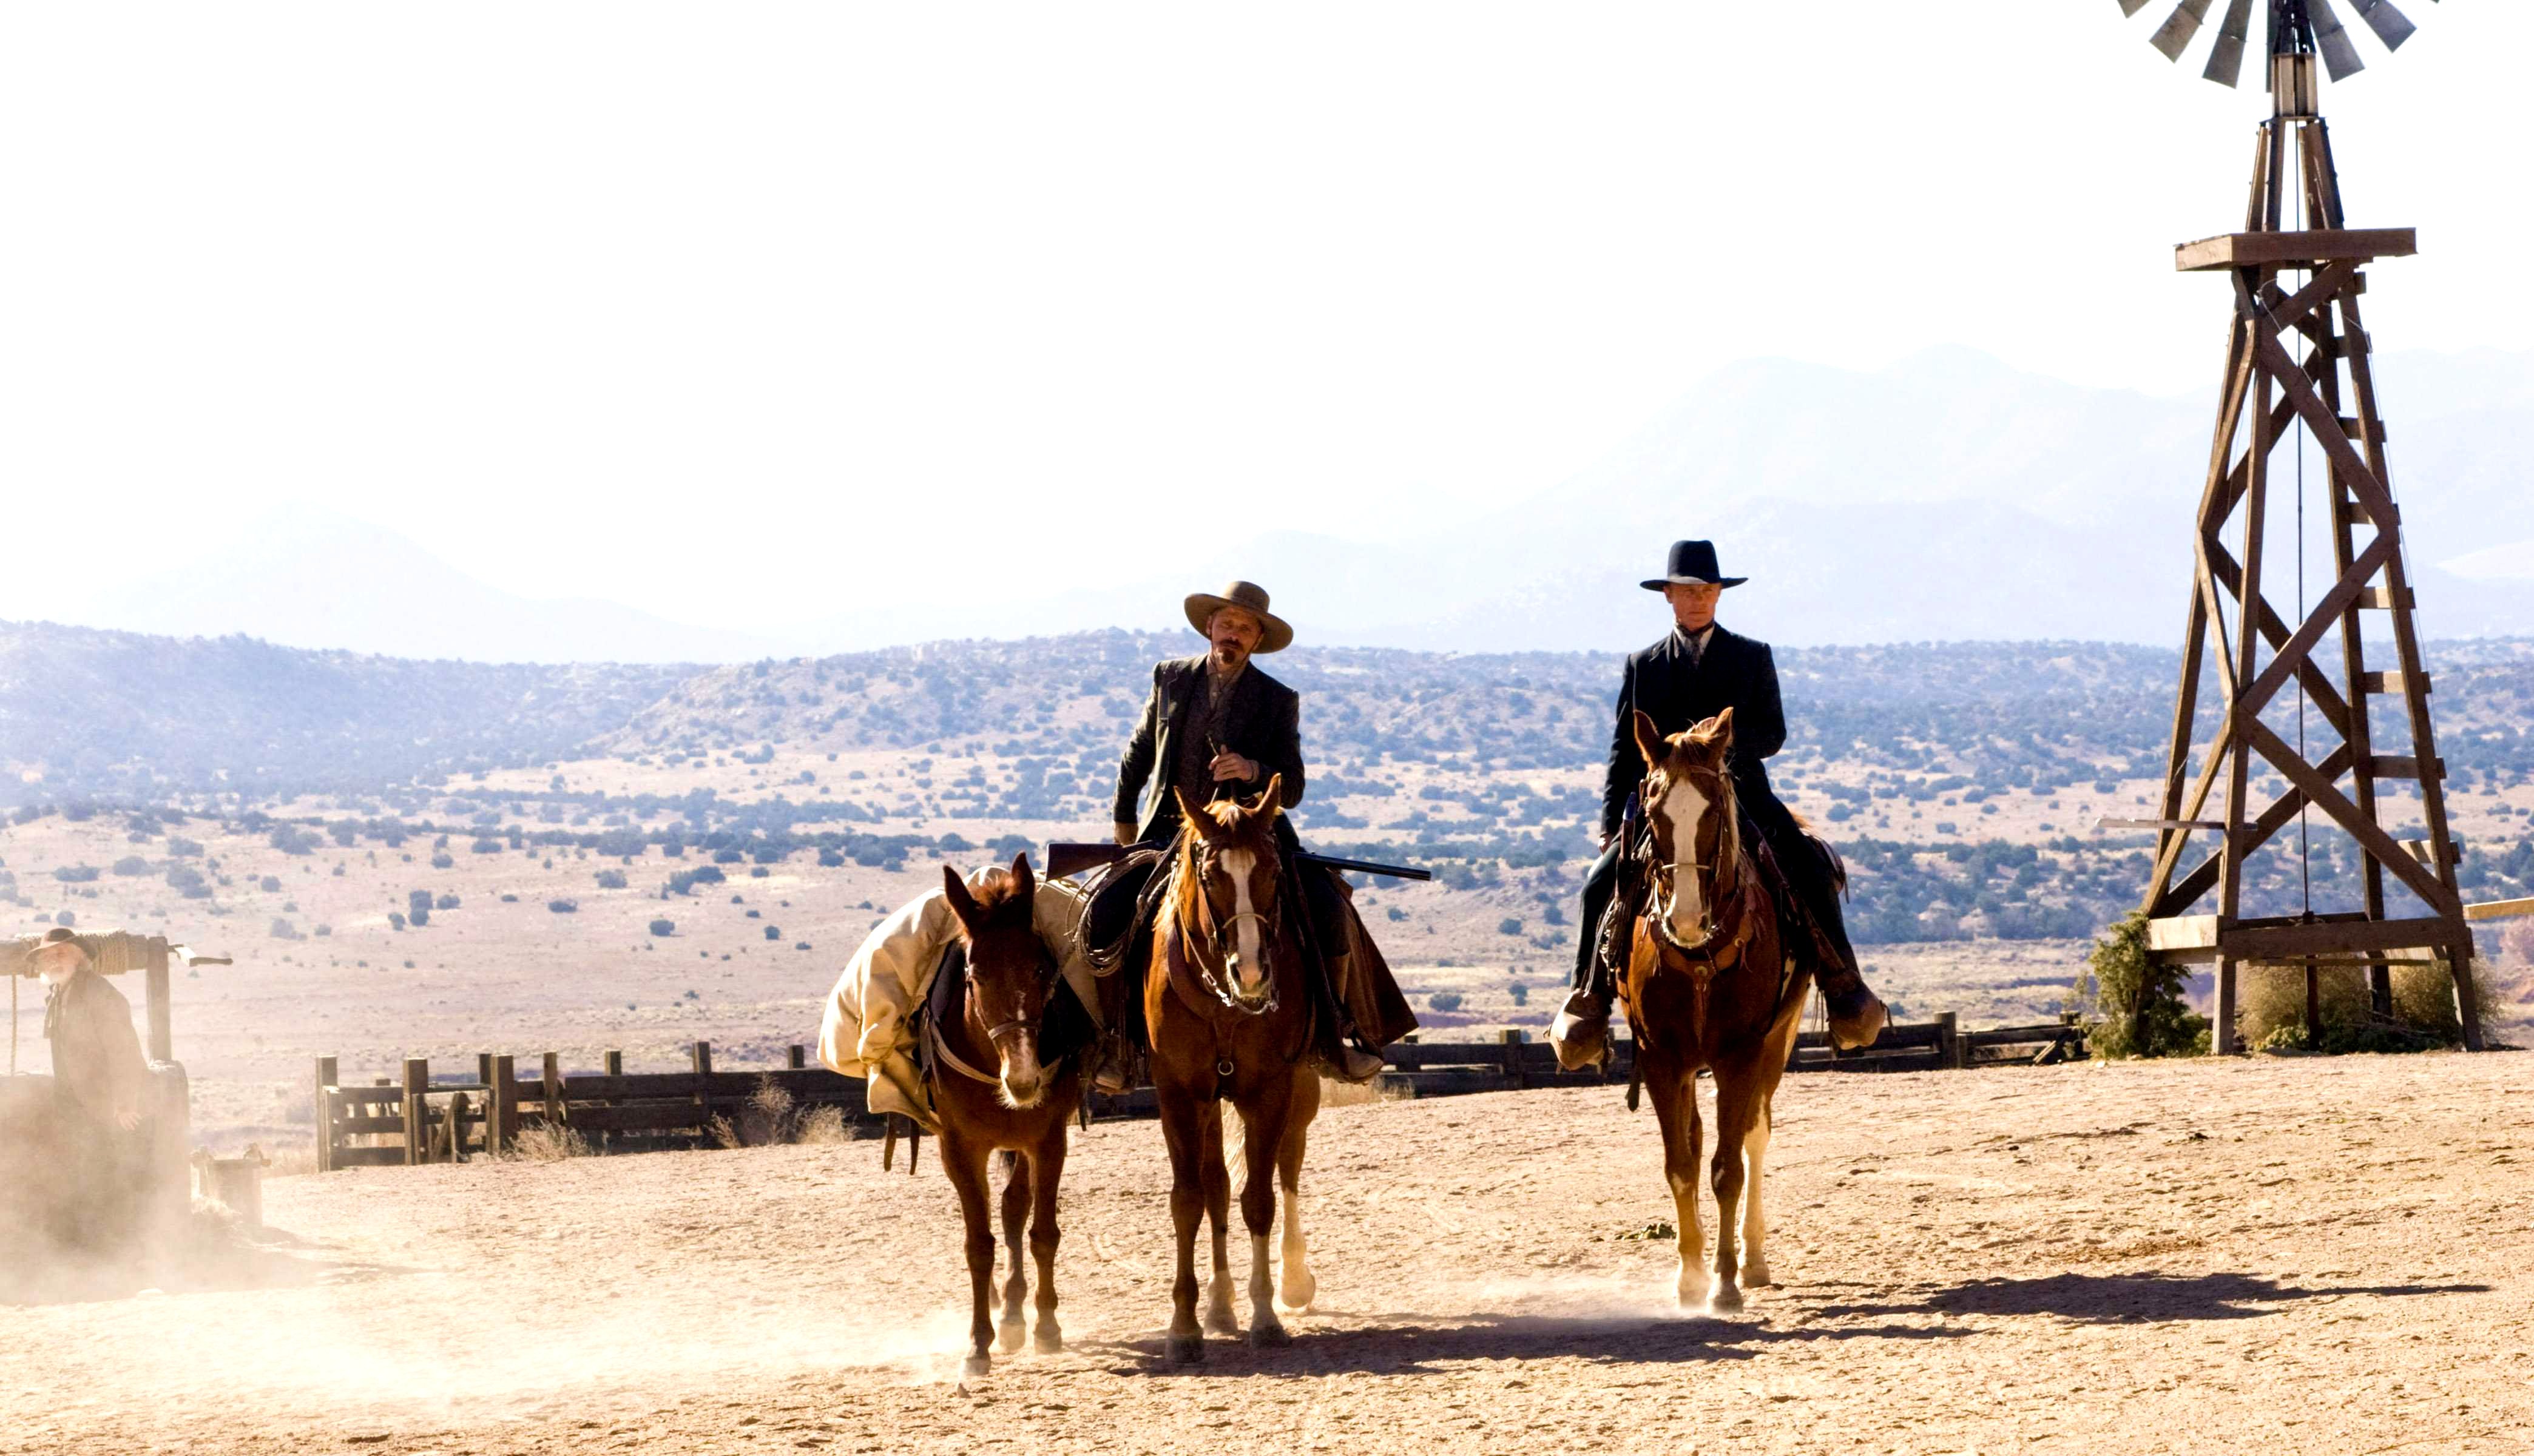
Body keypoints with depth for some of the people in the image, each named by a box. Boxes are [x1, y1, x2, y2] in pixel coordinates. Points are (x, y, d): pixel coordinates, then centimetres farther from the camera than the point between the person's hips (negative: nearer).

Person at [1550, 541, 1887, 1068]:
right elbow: (1625, 749, 10)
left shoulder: (1752, 658, 11)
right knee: (1602, 884, -20)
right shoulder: (1643, 667, 13)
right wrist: (1613, 823, -2)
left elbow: (1773, 734, 3)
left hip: (1742, 795, -1)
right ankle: (1589, 1002, -10)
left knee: (1812, 871, -23)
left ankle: (1843, 987, -16)